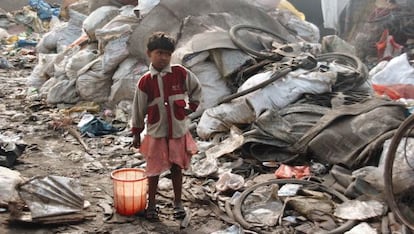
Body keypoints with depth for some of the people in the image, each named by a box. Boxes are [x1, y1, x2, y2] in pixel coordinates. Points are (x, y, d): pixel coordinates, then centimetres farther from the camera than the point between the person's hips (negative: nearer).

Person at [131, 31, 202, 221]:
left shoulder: (180, 73, -5)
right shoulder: (145, 81, -6)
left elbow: (196, 88, 13)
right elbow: (138, 109, 1)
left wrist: (192, 106, 3)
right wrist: (136, 133, 5)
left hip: (179, 131, 1)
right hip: (156, 133, -1)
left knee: (177, 168, 12)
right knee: (154, 170, 8)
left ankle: (178, 202, 28)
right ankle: (151, 204, 25)